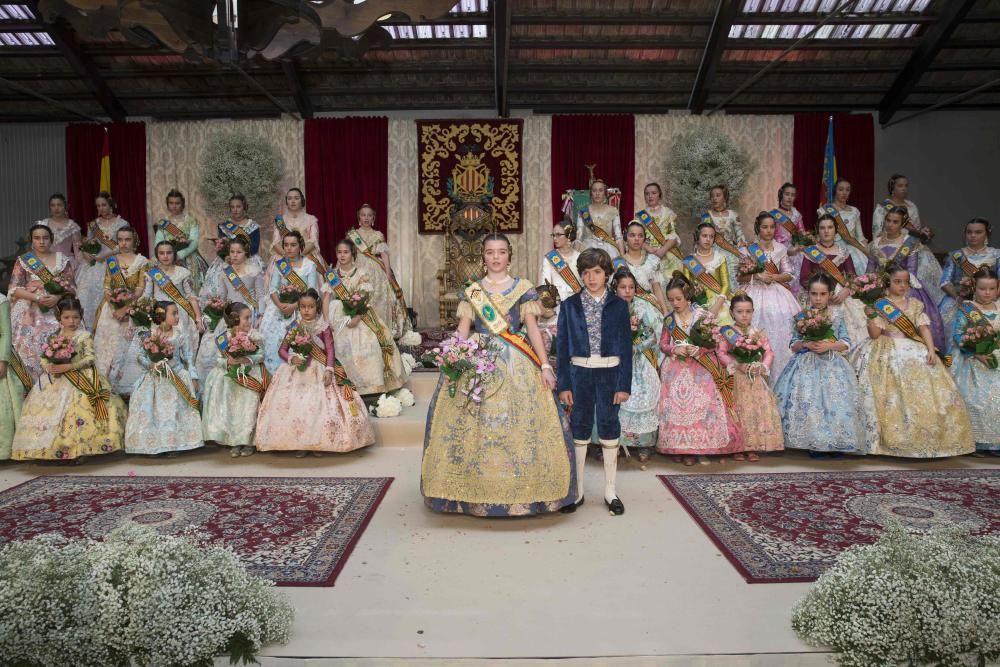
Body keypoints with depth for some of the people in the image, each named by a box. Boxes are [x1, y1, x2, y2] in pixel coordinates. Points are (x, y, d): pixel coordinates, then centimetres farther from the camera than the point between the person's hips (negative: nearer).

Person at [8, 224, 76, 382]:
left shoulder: (63, 260, 8)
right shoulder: (23, 261, 6)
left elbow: (71, 287, 5)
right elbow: (14, 289, 1)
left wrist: (57, 298, -14)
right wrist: (37, 298, -14)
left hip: (57, 311, 0)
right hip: (30, 314, 0)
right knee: (31, 349, -5)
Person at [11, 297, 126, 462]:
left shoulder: (84, 336, 0)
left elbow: (90, 358, -9)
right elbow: (44, 358, 12)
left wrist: (67, 366, -18)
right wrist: (49, 366, -11)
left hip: (79, 378, -4)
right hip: (56, 380, 5)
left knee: (78, 411, -19)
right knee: (50, 411, -5)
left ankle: (80, 449, -13)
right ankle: (46, 449, 7)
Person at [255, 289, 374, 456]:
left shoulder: (324, 327, 0)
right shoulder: (294, 327, 5)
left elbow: (330, 350, -6)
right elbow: (282, 349, 7)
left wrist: (329, 370, -19)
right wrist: (291, 358, -14)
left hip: (319, 372, -2)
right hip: (296, 372, 2)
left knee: (319, 405, -13)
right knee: (294, 405, -9)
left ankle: (318, 443, -3)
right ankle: (298, 444, 0)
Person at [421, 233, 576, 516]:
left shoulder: (523, 288, 6)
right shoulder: (471, 291, 9)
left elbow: (532, 328, 3)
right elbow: (462, 331, 4)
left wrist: (545, 365, -5)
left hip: (516, 364, -1)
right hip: (477, 361, 1)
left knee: (519, 425, -2)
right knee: (473, 426, 0)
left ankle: (521, 490, 11)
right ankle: (474, 490, 12)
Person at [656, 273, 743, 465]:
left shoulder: (705, 316, -1)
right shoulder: (669, 320, 7)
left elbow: (715, 342, -1)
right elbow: (663, 344, 9)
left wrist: (699, 349, -18)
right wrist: (674, 349, -12)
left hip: (702, 370, -2)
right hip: (677, 371, 2)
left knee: (703, 406, -10)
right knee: (678, 406, -6)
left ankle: (702, 448, -1)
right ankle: (683, 449, 3)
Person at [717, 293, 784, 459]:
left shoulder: (759, 333, 5)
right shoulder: (727, 333, -3)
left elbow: (769, 352, 3)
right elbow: (722, 353, -7)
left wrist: (762, 366, -13)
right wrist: (737, 365, -17)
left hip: (756, 378, 2)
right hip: (736, 378, -2)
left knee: (757, 409, 1)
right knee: (738, 411, 0)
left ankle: (753, 448, 9)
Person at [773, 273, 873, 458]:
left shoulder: (837, 317, 5)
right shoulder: (802, 317, 4)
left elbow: (846, 344, 1)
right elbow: (794, 345, 5)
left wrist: (828, 346, -15)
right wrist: (806, 344, -15)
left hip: (833, 365, 0)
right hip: (808, 365, 0)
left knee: (835, 400, -10)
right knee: (809, 401, -10)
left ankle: (836, 442, 1)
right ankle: (814, 443, 0)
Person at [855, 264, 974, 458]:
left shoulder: (915, 304, 13)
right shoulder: (880, 305, 4)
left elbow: (924, 328, 5)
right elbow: (875, 335, -1)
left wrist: (931, 350, -9)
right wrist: (871, 316, -16)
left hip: (915, 349, 3)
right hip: (889, 352, -3)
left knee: (929, 388, -13)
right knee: (896, 391, -20)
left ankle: (930, 437, -4)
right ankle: (897, 439, -15)